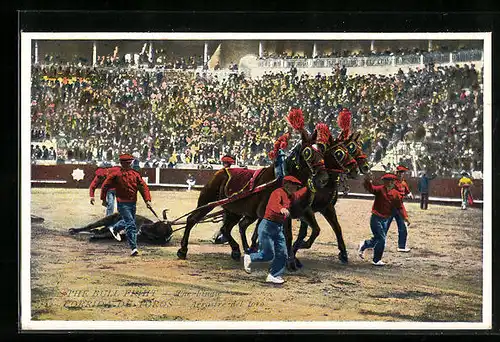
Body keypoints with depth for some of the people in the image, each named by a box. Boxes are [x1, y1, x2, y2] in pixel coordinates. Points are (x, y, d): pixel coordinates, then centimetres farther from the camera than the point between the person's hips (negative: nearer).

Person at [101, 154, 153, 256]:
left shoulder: (135, 174, 5)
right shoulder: (116, 174, -7)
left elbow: (143, 186, 3)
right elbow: (105, 186, 2)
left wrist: (147, 200, -7)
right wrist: (103, 200, 6)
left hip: (133, 203, 6)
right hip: (122, 203, -6)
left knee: (128, 221, 22)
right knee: (131, 225, -12)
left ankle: (115, 229, 52)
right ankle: (133, 248, -10)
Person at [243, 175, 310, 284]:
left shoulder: (291, 196, 14)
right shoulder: (278, 193, -15)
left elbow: (300, 193, 38)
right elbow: (274, 204, -36)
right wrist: (281, 209, -56)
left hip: (279, 228, 9)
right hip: (267, 226, -9)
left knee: (282, 254, 3)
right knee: (268, 255, -7)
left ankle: (273, 276, 12)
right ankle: (249, 258, 18)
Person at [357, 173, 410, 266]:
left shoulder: (396, 194, 2)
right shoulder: (380, 189, -13)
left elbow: (400, 207, 4)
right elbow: (370, 188, -30)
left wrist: (405, 217, -8)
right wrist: (367, 181, -50)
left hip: (385, 220, 6)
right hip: (376, 219, -6)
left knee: (377, 239, 15)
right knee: (381, 239, -9)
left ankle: (363, 245, 41)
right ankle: (376, 260, 7)